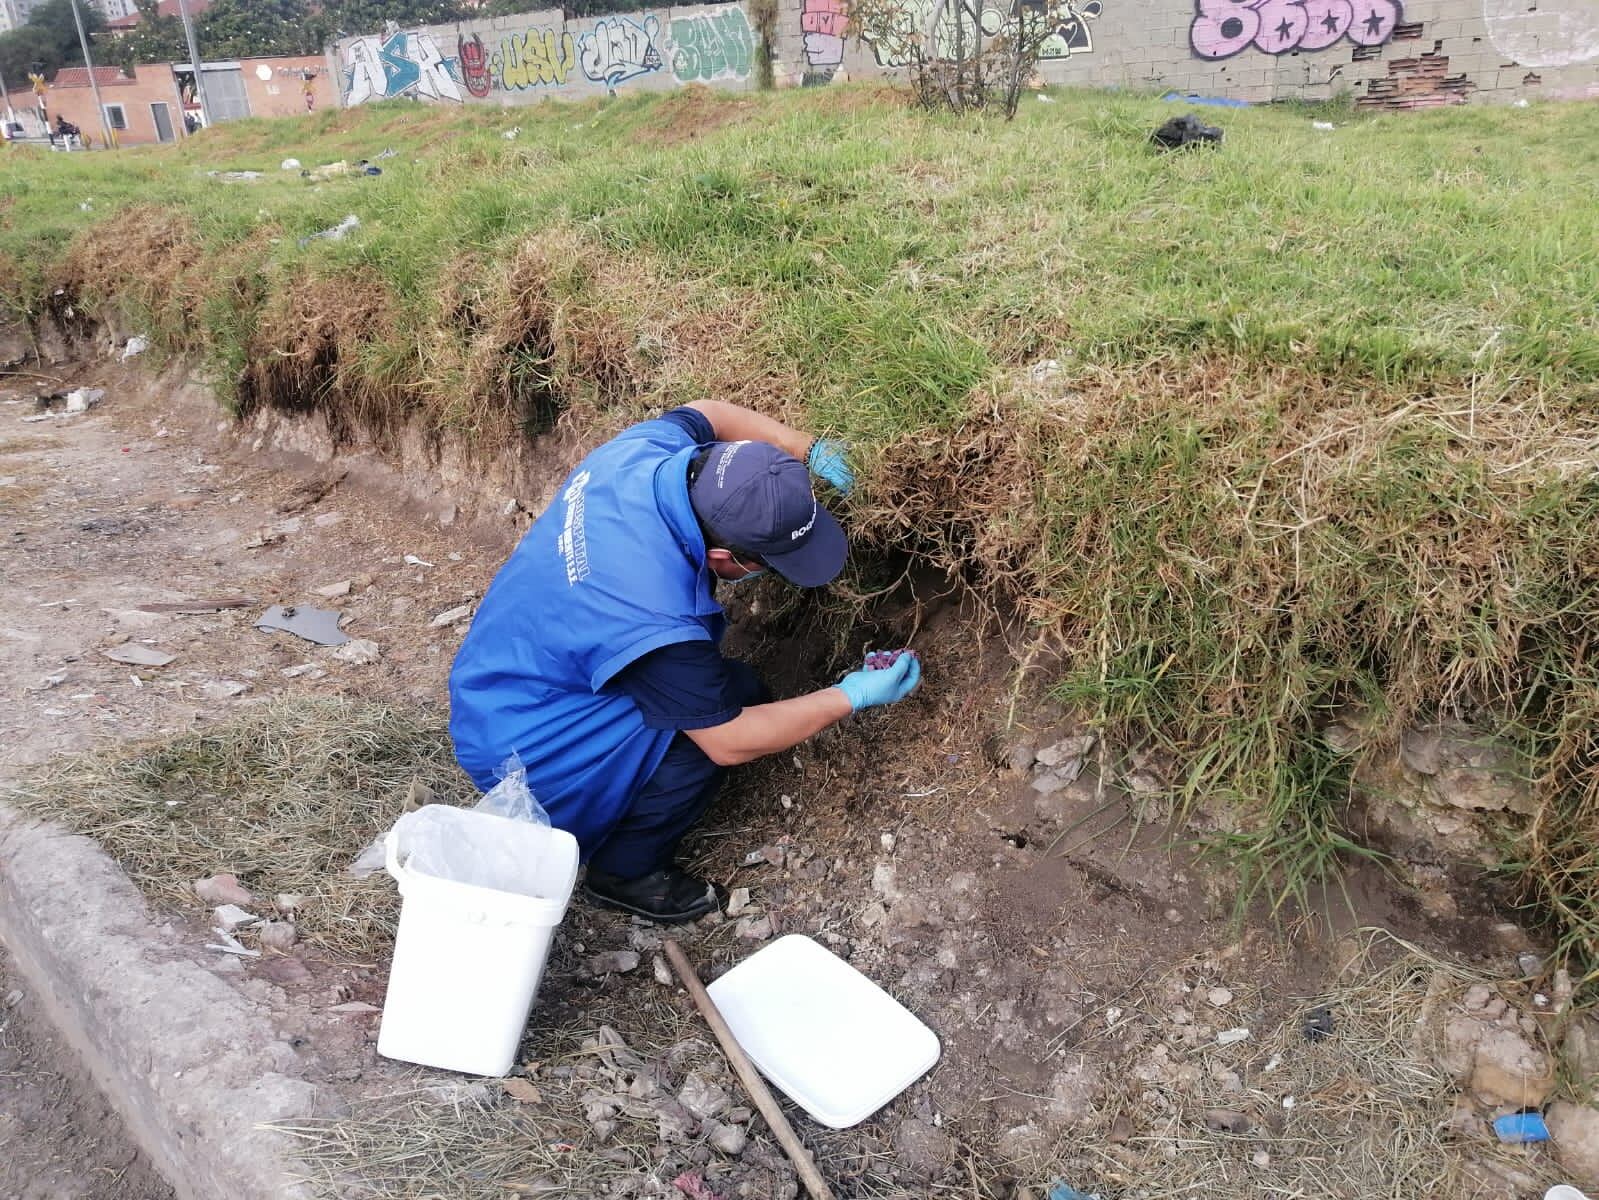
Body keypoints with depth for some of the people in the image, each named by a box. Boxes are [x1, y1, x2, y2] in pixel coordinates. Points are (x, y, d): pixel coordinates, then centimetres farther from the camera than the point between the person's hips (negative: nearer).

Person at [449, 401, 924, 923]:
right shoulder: (654, 619, -38)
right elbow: (731, 743, -25)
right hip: (520, 746, -8)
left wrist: (809, 449, -3)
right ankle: (625, 871, 1)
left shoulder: (650, 446, -17)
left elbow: (707, 412, 7)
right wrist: (852, 697, -16)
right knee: (727, 701, -18)